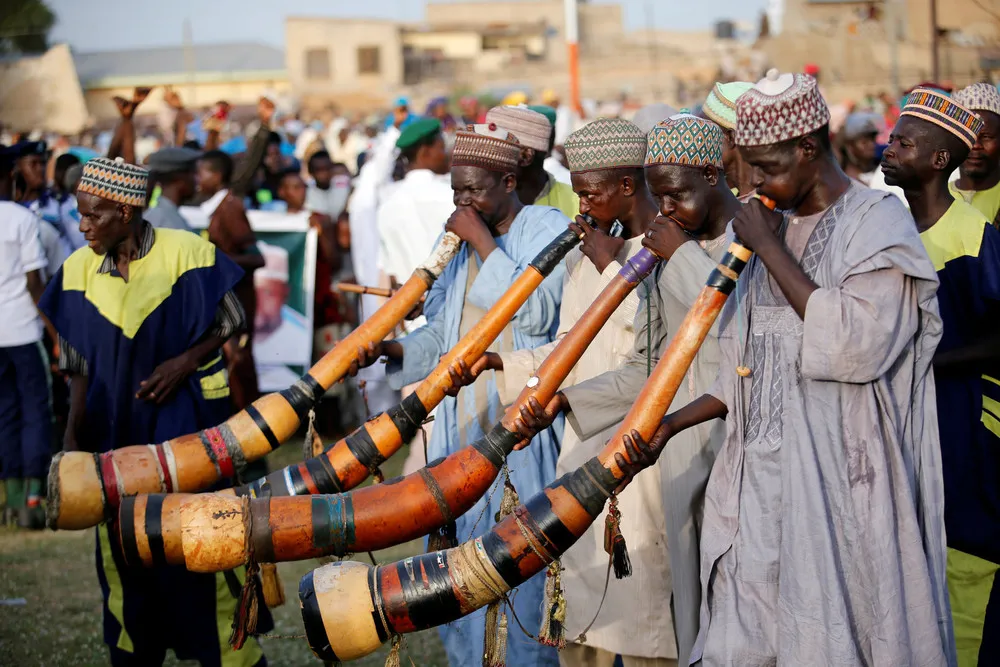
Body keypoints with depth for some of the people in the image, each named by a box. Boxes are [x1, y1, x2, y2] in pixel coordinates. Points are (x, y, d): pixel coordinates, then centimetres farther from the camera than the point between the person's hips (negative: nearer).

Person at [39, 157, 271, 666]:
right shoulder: (79, 270, 0)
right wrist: (74, 438, 3)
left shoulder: (185, 253, -11)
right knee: (122, 550, 9)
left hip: (186, 418, -4)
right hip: (117, 426, 4)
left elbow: (230, 323, 0)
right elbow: (80, 364, 7)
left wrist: (183, 362, -14)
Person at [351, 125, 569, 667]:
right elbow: (442, 335, 16)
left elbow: (535, 313, -18)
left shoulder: (549, 230, -3)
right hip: (464, 424, 6)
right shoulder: (459, 239, 14)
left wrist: (483, 244, -14)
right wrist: (388, 348, -1)